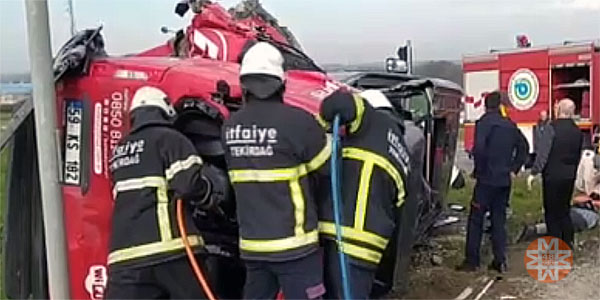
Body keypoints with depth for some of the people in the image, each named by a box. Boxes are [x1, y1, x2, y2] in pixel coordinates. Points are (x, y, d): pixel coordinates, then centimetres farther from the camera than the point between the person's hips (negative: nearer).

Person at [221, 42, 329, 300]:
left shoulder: (230, 126, 3)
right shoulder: (296, 121, -15)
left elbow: (246, 177, 9)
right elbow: (327, 171, -5)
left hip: (251, 244, 6)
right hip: (293, 243, -6)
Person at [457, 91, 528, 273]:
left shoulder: (484, 122, -10)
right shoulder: (510, 125, 10)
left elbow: (479, 148, -23)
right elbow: (523, 147, 18)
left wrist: (479, 169, -10)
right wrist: (513, 169, 16)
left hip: (487, 179, -6)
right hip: (504, 180, 6)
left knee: (476, 219, 2)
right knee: (499, 220, 12)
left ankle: (472, 261, 4)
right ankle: (500, 261, 13)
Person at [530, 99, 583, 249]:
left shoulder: (553, 128, -14)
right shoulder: (578, 132, 5)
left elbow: (543, 153, -17)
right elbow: (578, 156, 11)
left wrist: (534, 172, -12)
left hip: (552, 176, -6)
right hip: (569, 177, 6)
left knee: (552, 212, 2)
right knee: (564, 210, 17)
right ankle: (568, 243, 22)